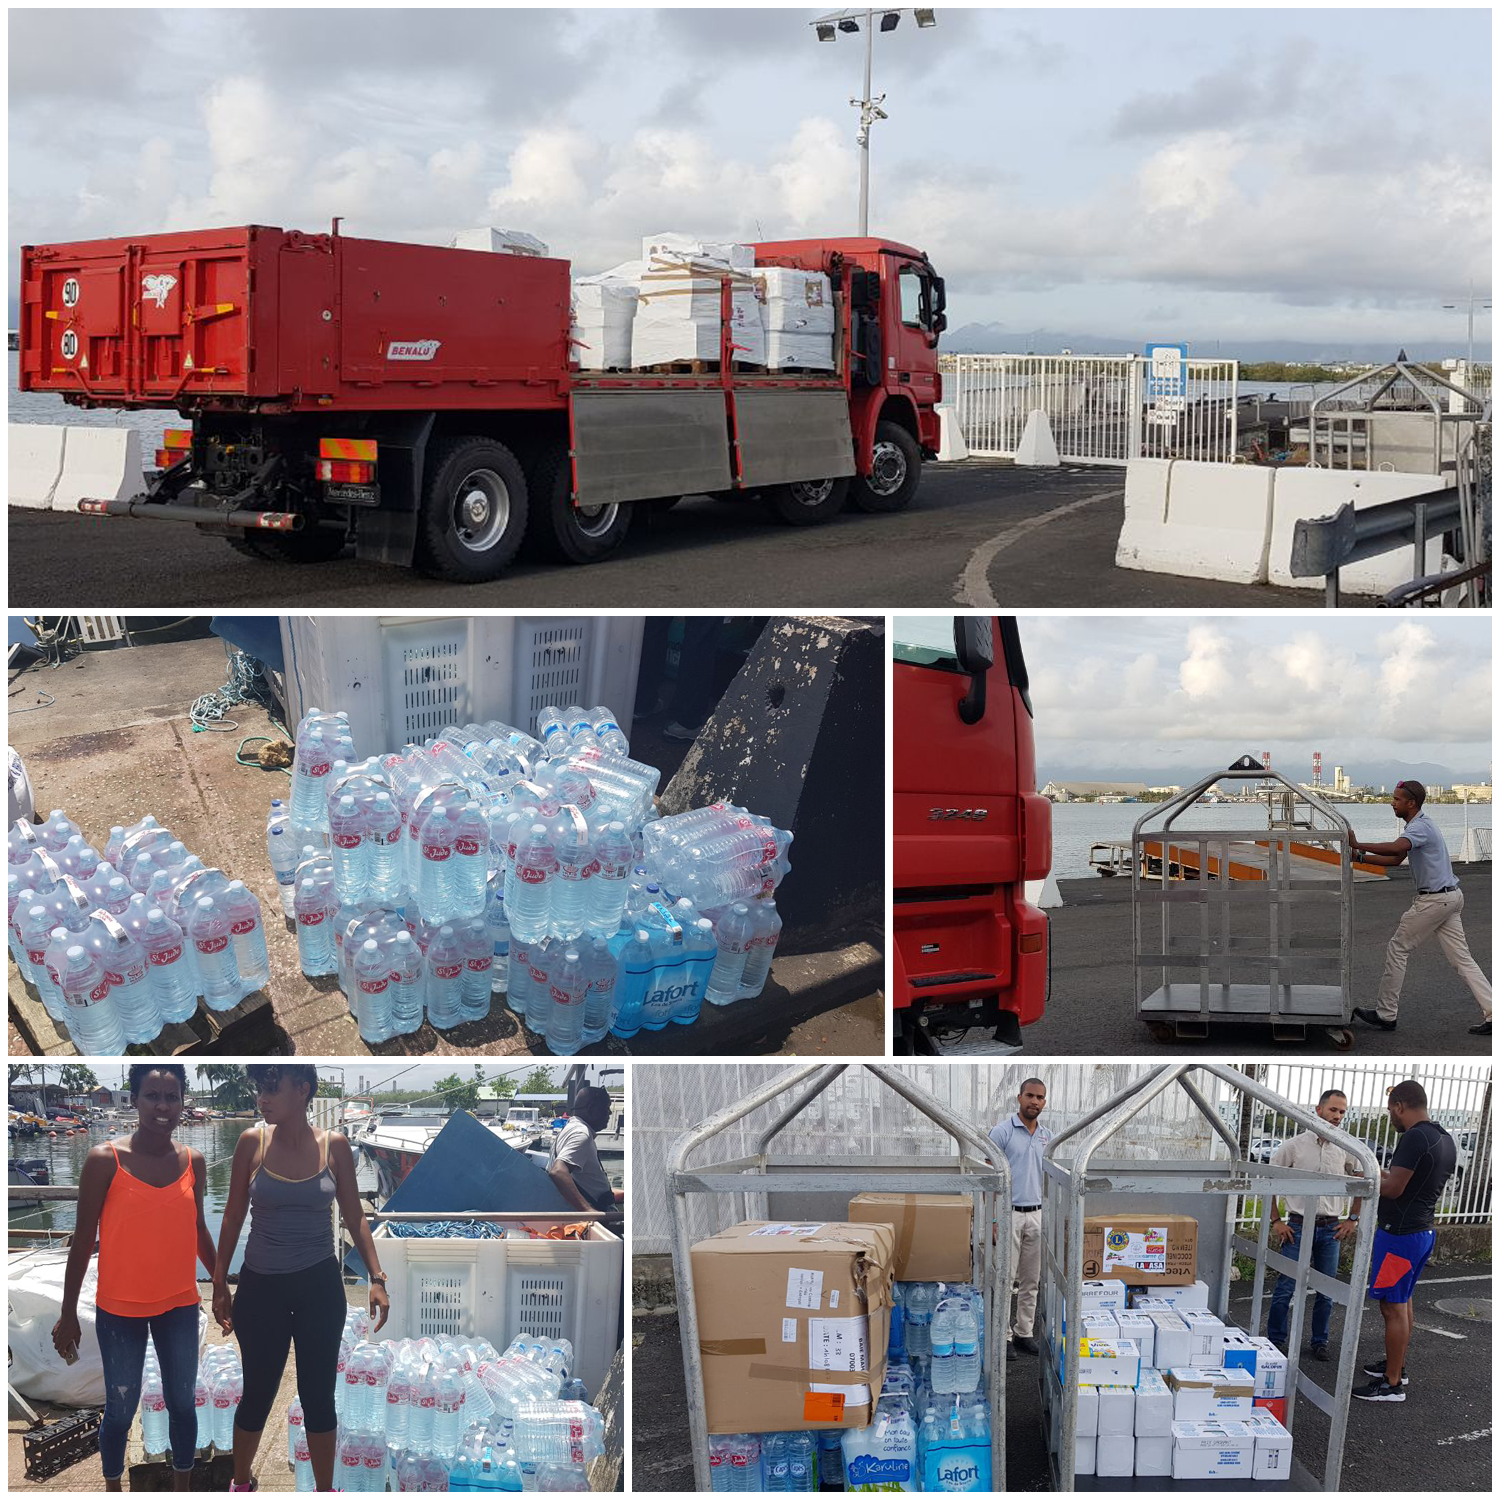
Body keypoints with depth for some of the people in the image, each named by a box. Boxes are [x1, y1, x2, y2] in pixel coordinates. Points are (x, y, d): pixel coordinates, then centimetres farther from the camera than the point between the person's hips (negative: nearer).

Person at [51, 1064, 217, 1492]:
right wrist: (68, 1313, -6)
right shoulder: (105, 1160, -13)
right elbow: (83, 1239, -8)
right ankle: (113, 1490, 27)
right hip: (119, 1309, -3)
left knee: (183, 1404, 13)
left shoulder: (193, 1161, -2)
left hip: (180, 1305, 3)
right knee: (120, 1410, 7)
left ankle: (183, 1490, 29)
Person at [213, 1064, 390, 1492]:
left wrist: (377, 1278, -7)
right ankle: (240, 1482, 34)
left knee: (318, 1396, 7)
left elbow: (355, 1217, 0)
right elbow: (233, 1216, 1)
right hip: (261, 1285, 0)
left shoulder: (334, 1145, -6)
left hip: (320, 1285, 0)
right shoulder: (252, 1143, -7)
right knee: (257, 1394, 11)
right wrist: (219, 1283, 3)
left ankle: (324, 1491, 23)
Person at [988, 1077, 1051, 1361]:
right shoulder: (1002, 1132, -9)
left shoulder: (1048, 1137, 9)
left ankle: (1024, 1332, 19)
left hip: (1037, 1216, 6)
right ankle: (1002, 1336, 5)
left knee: (1031, 1281, 10)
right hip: (1009, 1214, -6)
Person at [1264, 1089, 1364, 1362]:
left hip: (1331, 1229, 2)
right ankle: (1276, 1341, 10)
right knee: (1286, 1287, -2)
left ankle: (1320, 1342, 23)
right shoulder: (1294, 1145, -5)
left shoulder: (1347, 1150, 1)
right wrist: (1276, 1221, -3)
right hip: (1298, 1226, -2)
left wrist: (1353, 1219, 7)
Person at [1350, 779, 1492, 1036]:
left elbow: (1395, 848, -36)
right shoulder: (1418, 825, 17)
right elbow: (1396, 859, 21)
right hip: (1450, 897, 10)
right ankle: (1491, 1012, 0)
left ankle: (1385, 1013, 6)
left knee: (1397, 949, 0)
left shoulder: (1421, 826, -16)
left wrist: (1357, 845, -30)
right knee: (1461, 957, 7)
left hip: (1434, 899, -10)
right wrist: (1360, 857, 13)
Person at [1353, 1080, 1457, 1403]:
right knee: (1402, 1300, 22)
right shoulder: (1445, 1140, 8)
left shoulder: (1414, 1137, -22)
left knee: (1393, 1307, -3)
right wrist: (1386, 1175, 18)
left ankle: (1392, 1384, 2)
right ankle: (1396, 1364, 34)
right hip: (1424, 1231, 10)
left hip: (1399, 1236, -10)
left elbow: (1392, 1189, -23)